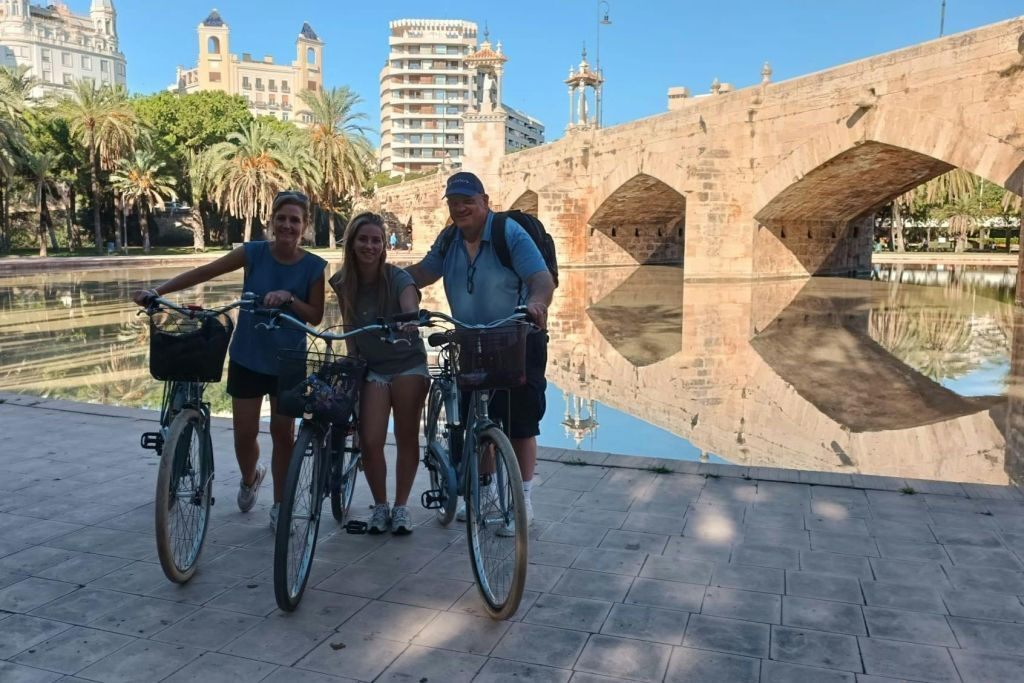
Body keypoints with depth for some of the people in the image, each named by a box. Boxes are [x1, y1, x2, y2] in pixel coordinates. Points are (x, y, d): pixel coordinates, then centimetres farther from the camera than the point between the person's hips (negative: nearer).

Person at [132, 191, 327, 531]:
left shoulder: (313, 266, -9)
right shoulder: (254, 252, -8)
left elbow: (316, 316, -7)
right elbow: (202, 272, -8)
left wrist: (289, 298, -25)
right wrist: (157, 291, -16)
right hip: (247, 358, 1)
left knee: (283, 433, 5)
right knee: (244, 434, 5)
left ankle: (279, 506, 21)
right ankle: (250, 478, 39)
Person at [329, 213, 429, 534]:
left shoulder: (398, 278, -18)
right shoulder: (342, 283, -7)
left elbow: (412, 313, -37)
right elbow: (350, 327, 6)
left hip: (408, 363, -2)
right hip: (371, 368, 3)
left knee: (407, 437, 1)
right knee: (370, 441, -7)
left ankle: (401, 505, 18)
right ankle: (380, 505, 14)